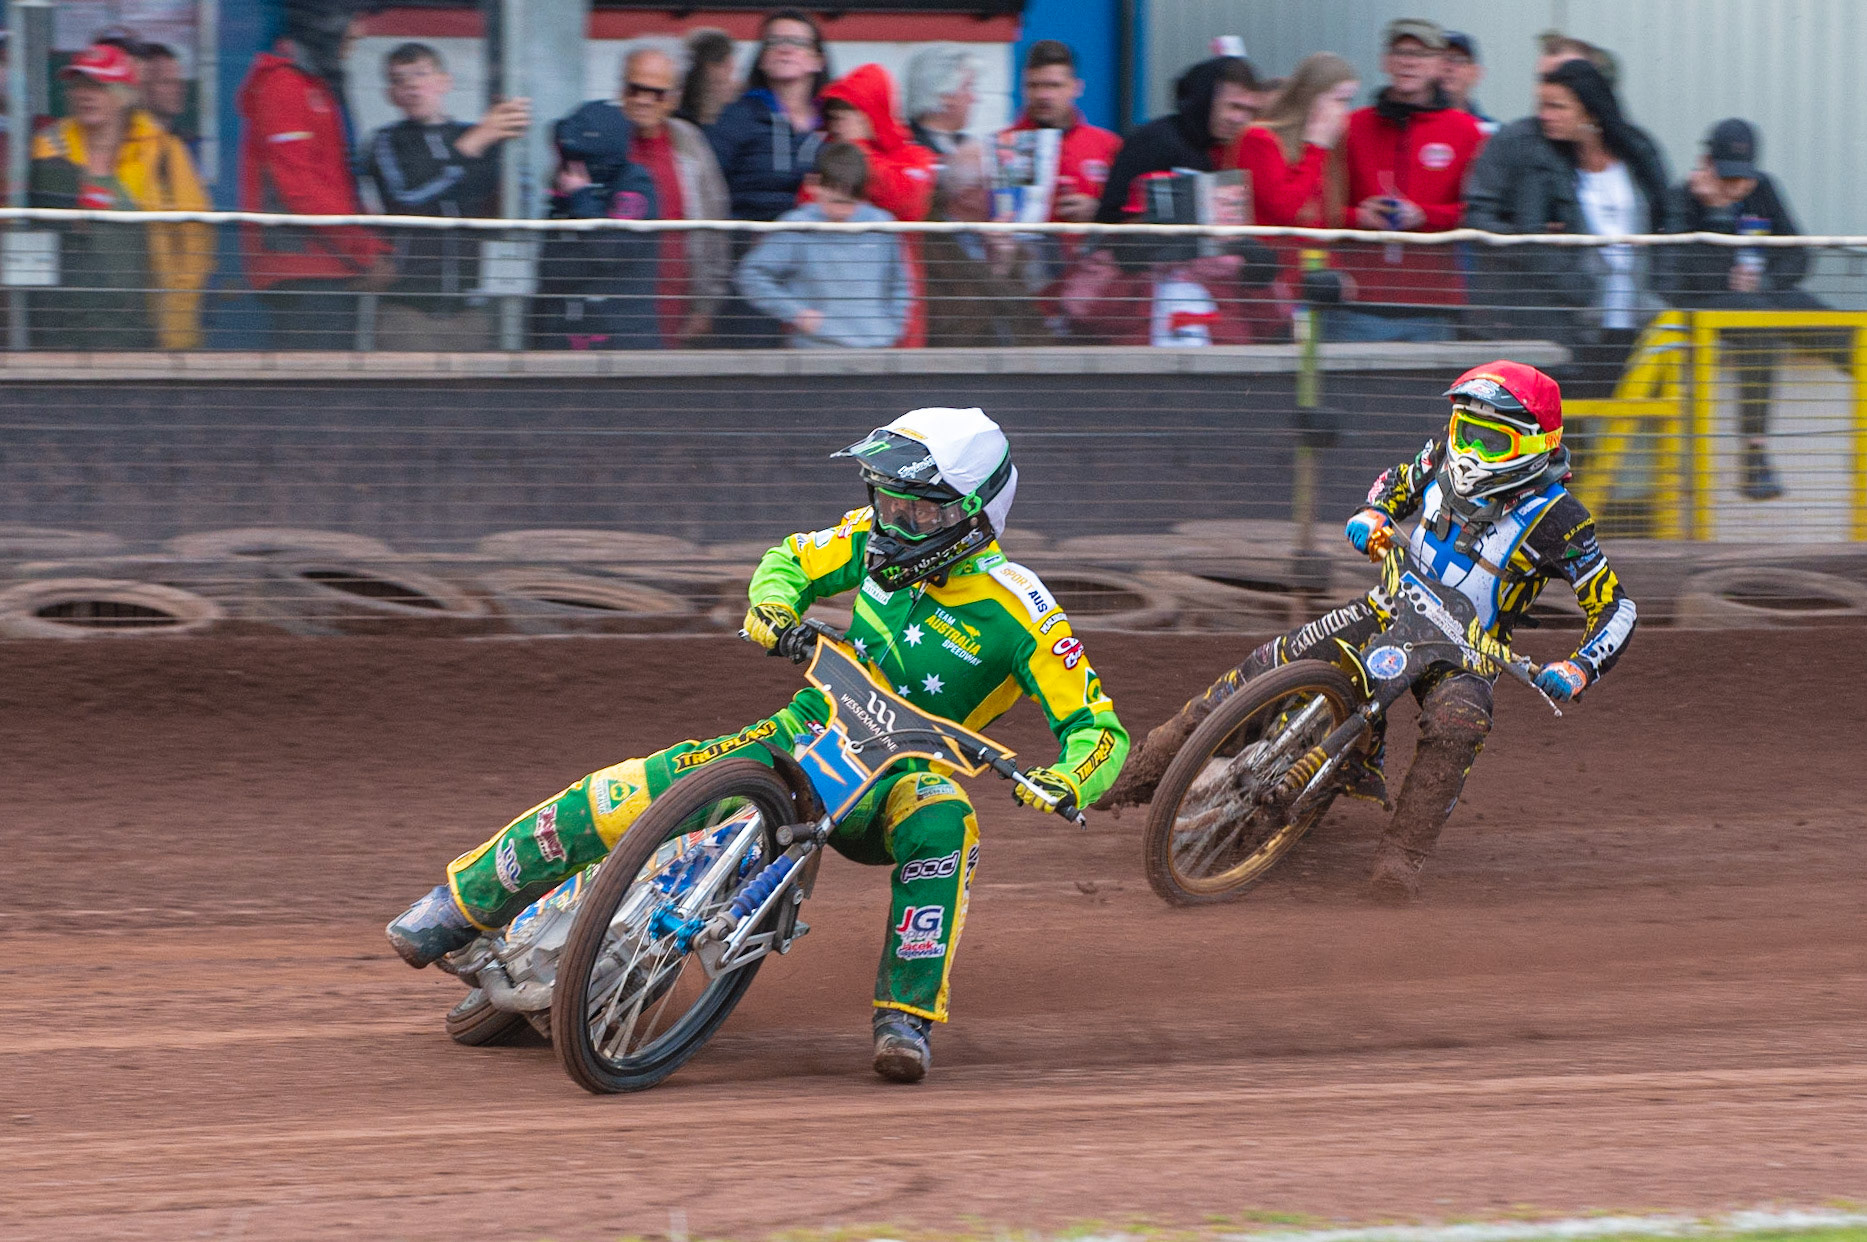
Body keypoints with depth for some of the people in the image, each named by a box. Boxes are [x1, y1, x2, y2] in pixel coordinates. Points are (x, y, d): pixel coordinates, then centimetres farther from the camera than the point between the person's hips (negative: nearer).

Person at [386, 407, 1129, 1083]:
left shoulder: (1018, 611, -17)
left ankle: (908, 1017, -36)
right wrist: (772, 609, -10)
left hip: (900, 778, -3)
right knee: (638, 793, -17)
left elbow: (1098, 728, -18)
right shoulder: (876, 538, -3)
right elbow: (790, 562, 14)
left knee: (942, 828, -40)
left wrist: (1068, 782, -40)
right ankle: (465, 901, -6)